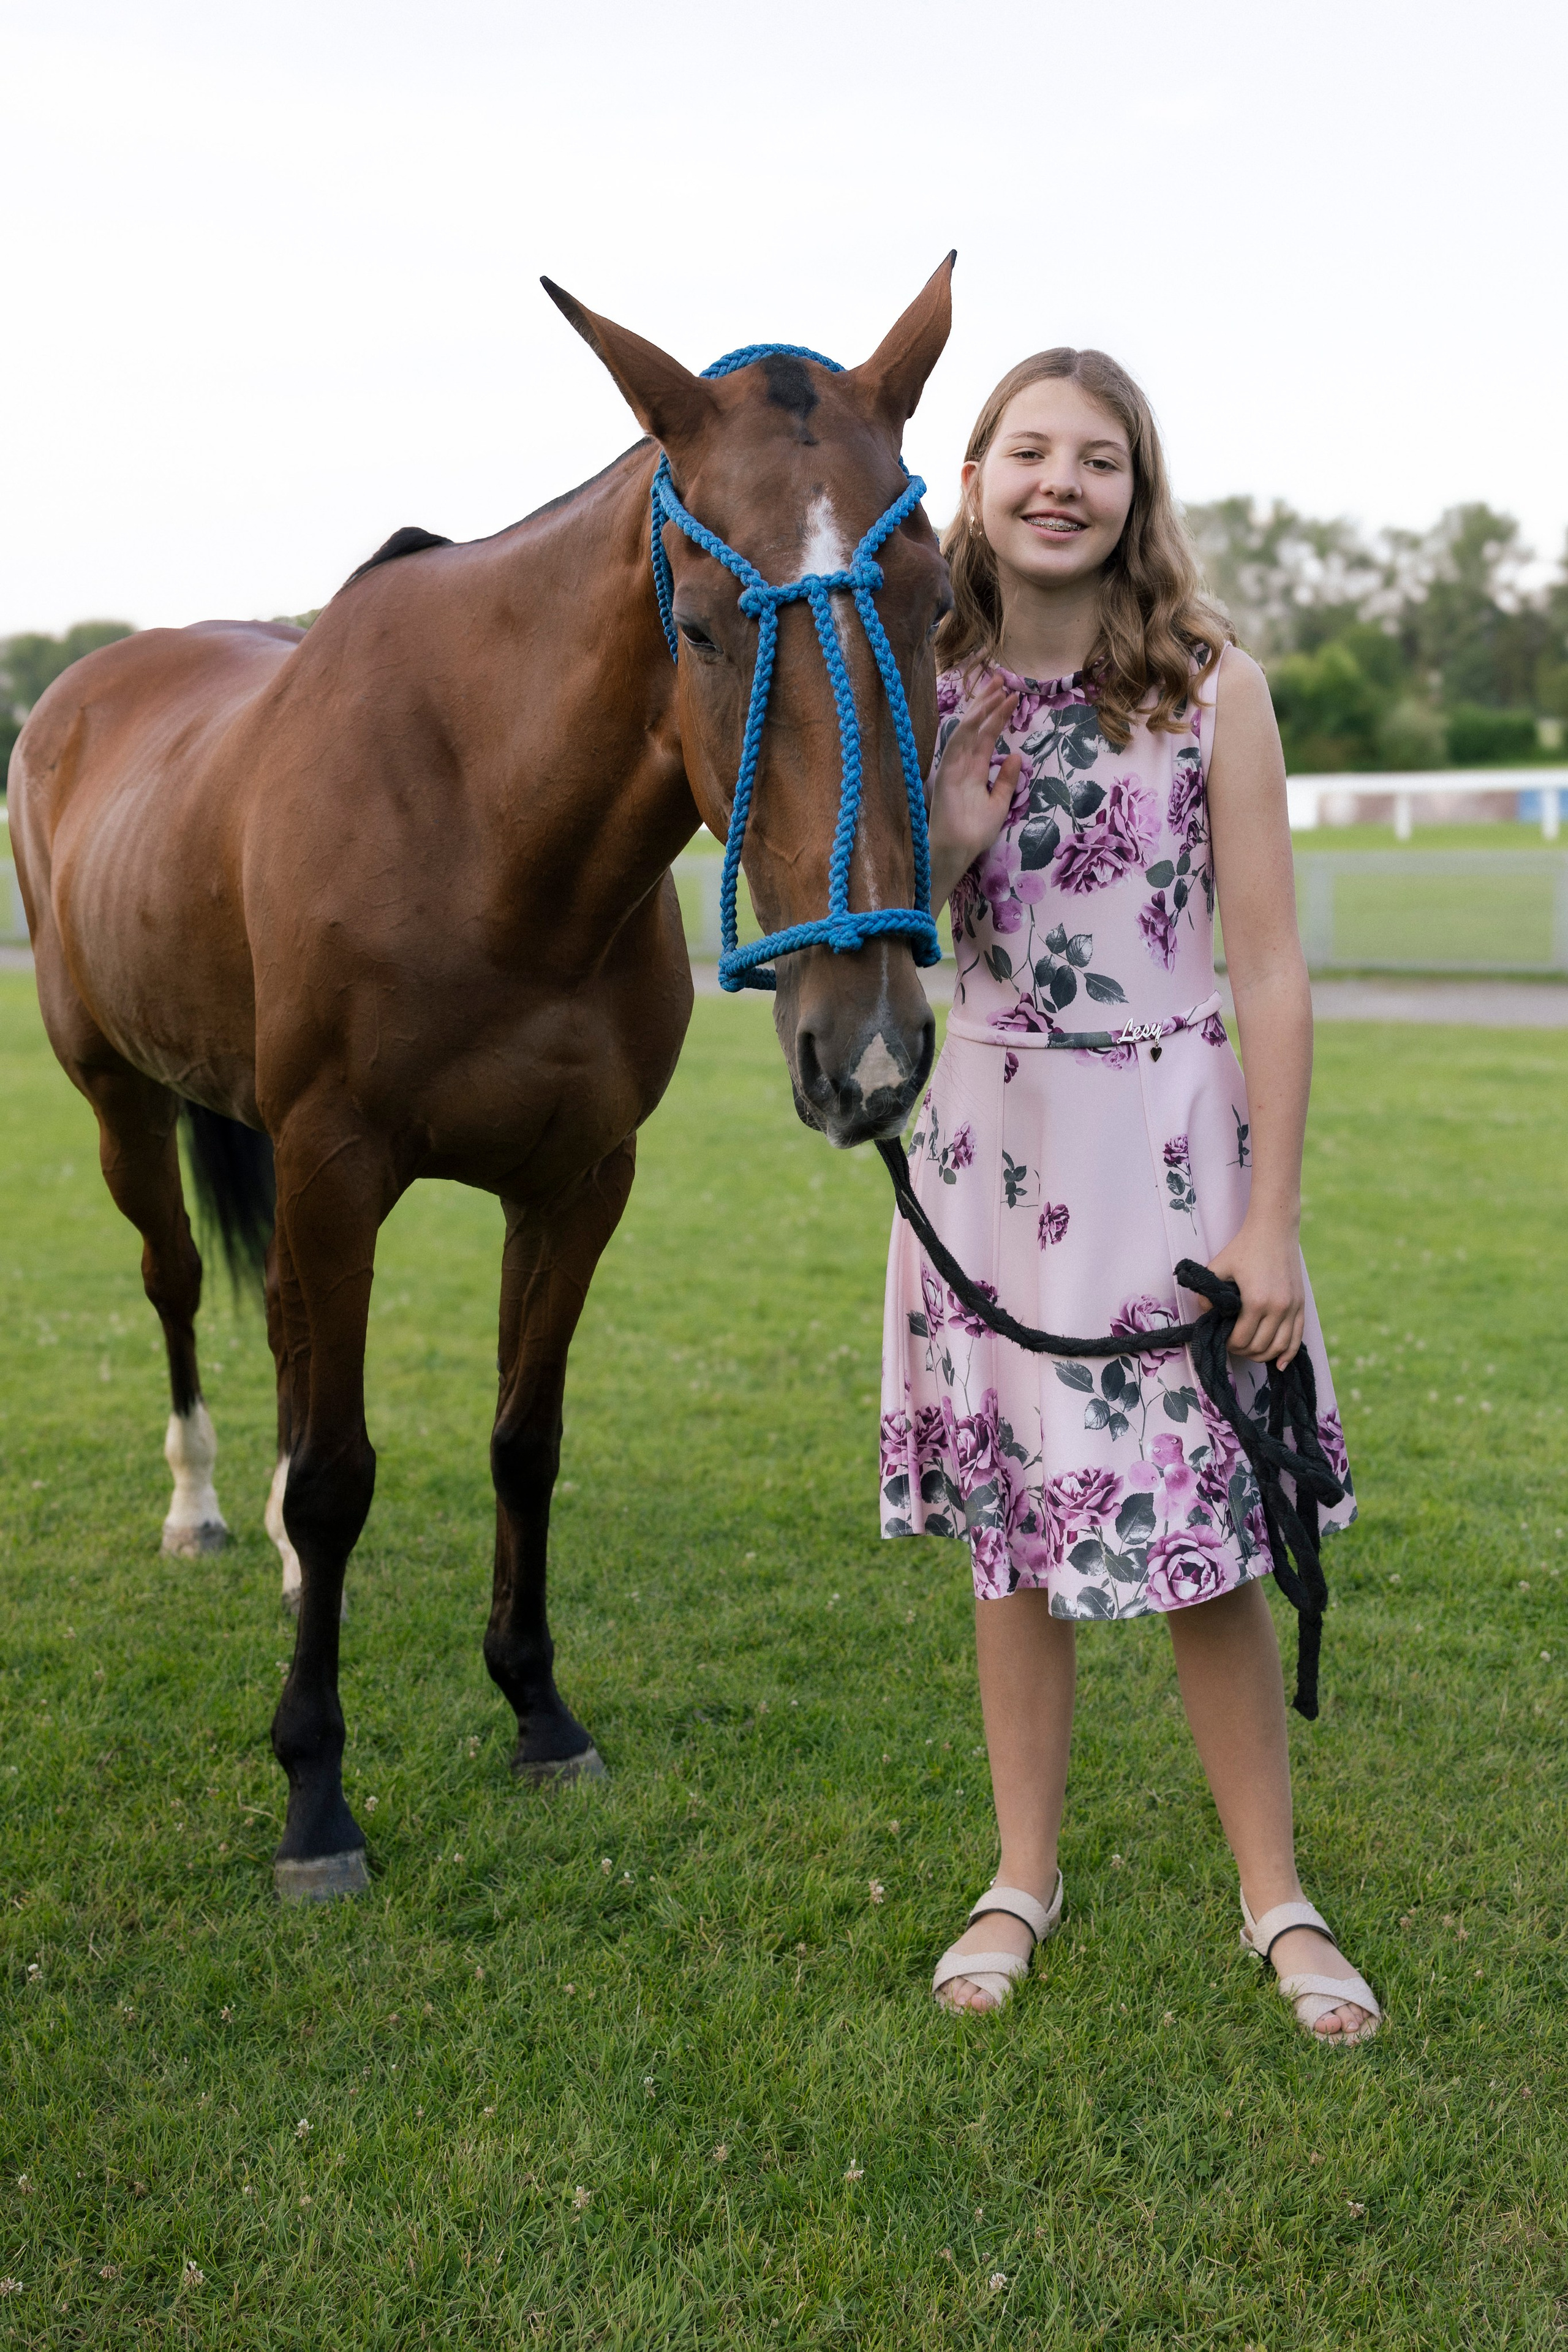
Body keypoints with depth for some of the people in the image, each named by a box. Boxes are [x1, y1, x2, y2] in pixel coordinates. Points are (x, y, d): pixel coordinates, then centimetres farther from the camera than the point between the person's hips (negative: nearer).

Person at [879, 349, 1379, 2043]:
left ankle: (1275, 1898, 22)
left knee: (1197, 1535, 3)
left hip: (1166, 1136, -2)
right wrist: (967, 791, -16)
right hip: (987, 1138, 3)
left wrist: (1268, 1220, -10)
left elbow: (1269, 974, -7)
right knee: (1011, 1530, 11)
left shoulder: (1211, 688, -6)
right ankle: (1024, 1874, 28)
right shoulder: (928, 689, 2)